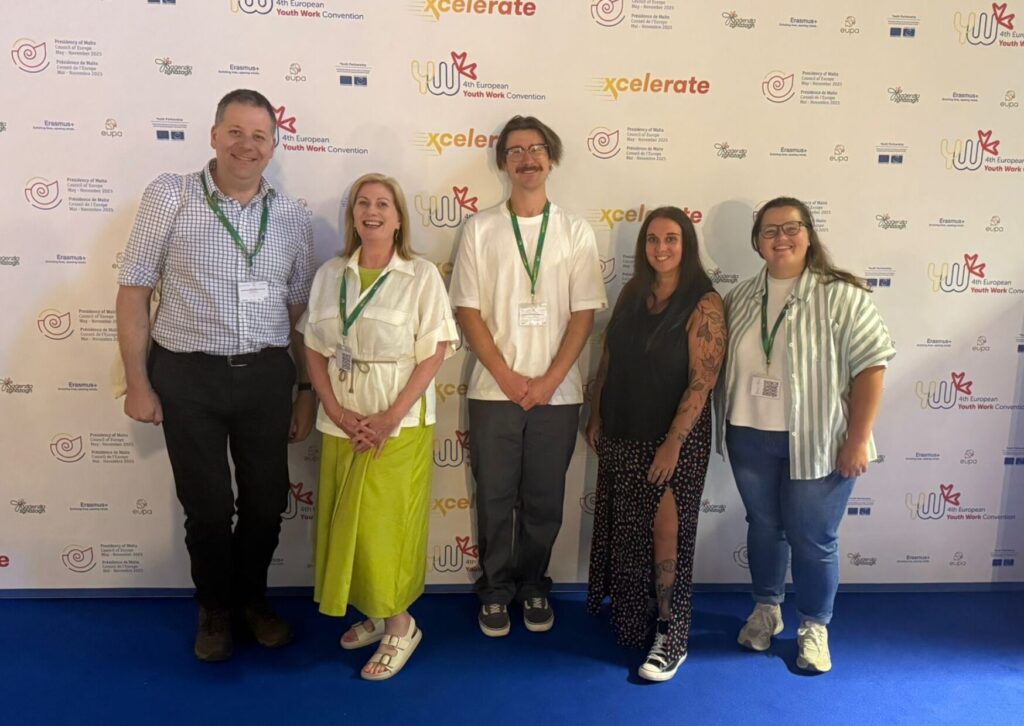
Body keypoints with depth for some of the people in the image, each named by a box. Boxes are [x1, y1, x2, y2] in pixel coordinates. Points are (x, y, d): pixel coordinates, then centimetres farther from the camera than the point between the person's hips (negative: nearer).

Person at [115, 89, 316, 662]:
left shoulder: (293, 217, 4)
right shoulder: (170, 196, -4)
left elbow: (300, 312, 9)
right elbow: (134, 291, -3)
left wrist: (307, 391, 8)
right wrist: (137, 382, -6)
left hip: (267, 376, 3)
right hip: (188, 376, -2)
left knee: (266, 502, 12)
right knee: (208, 506, 10)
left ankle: (252, 598, 38)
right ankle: (215, 607, 35)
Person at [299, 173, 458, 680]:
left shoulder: (421, 276, -6)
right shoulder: (329, 275, 6)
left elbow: (433, 355, -10)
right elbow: (314, 352, 5)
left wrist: (390, 418, -16)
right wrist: (337, 413, -8)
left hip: (400, 423, -4)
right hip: (341, 423, 4)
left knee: (385, 525, -1)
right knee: (347, 524, 11)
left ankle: (399, 624, 18)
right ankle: (374, 614, 30)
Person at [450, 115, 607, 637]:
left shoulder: (575, 231, 4)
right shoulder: (480, 228, 3)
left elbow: (584, 313, 0)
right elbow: (467, 309, -1)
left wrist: (548, 380, -10)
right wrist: (507, 377, -9)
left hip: (557, 392, 1)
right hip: (494, 390, 0)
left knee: (544, 500, 10)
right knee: (494, 497, 7)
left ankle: (533, 585, 28)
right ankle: (495, 589, 25)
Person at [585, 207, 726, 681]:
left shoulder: (704, 303, -12)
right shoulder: (632, 294, 5)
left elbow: (702, 381, -17)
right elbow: (608, 360, 10)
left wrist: (672, 443, -20)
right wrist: (595, 418, 9)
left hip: (674, 436, -6)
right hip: (621, 433, 6)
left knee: (665, 529, -1)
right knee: (627, 527, 16)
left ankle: (671, 633, 13)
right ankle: (630, 614, 36)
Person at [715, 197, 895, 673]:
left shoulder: (840, 295, -11)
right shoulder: (740, 298, 5)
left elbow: (871, 365, -13)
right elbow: (724, 363, 11)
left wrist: (858, 440, -15)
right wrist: (726, 427, 8)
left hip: (816, 442, -4)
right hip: (750, 438, 4)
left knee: (812, 538, 6)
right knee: (763, 525, 18)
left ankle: (814, 627, 28)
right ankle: (766, 610, 38)